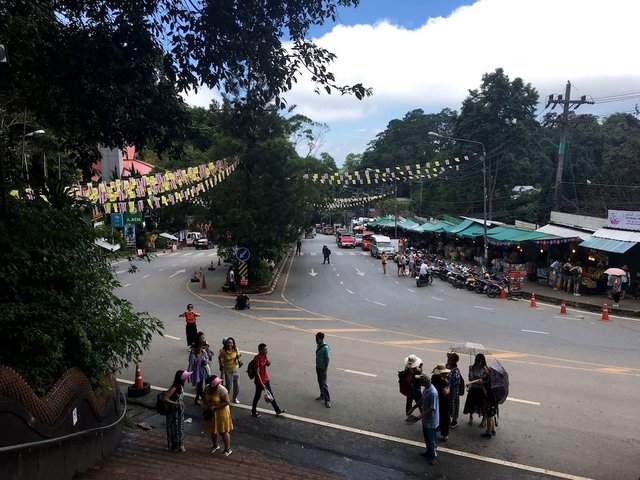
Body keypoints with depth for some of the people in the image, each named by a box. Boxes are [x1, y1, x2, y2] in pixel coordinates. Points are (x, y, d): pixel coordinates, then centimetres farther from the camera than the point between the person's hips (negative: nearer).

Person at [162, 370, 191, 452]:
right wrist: (176, 403, -31)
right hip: (174, 412, -8)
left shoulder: (181, 386, -2)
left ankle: (180, 445, 35)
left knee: (180, 428, 19)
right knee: (174, 429, 9)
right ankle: (173, 446, 26)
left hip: (180, 411, 8)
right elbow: (164, 399, -31)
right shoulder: (174, 388, -27)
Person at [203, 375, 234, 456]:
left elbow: (226, 402, -23)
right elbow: (205, 399, 6)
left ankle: (228, 449, 20)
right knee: (212, 430, 19)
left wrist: (215, 407, -25)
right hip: (211, 413, 5)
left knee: (223, 431, 5)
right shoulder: (207, 389, -10)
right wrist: (206, 406, -13)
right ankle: (215, 445, 43)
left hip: (221, 412, -5)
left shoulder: (222, 390, -26)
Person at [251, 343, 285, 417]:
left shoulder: (265, 356, -3)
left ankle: (278, 410, 28)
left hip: (266, 379, 8)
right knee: (258, 396, 9)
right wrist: (262, 384, -23)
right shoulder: (257, 359, -26)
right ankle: (253, 412, 29)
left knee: (271, 394, 16)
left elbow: (268, 364, 7)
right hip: (259, 381, -8)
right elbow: (257, 372, -25)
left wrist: (267, 356, -12)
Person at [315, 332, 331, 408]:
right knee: (320, 383, 18)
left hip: (322, 369, -8)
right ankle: (322, 396, 33)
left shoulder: (325, 348, -23)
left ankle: (327, 400, 1)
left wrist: (325, 371, -20)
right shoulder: (318, 346, 3)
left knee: (324, 384, -5)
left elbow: (327, 360, -21)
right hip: (318, 367, 8)